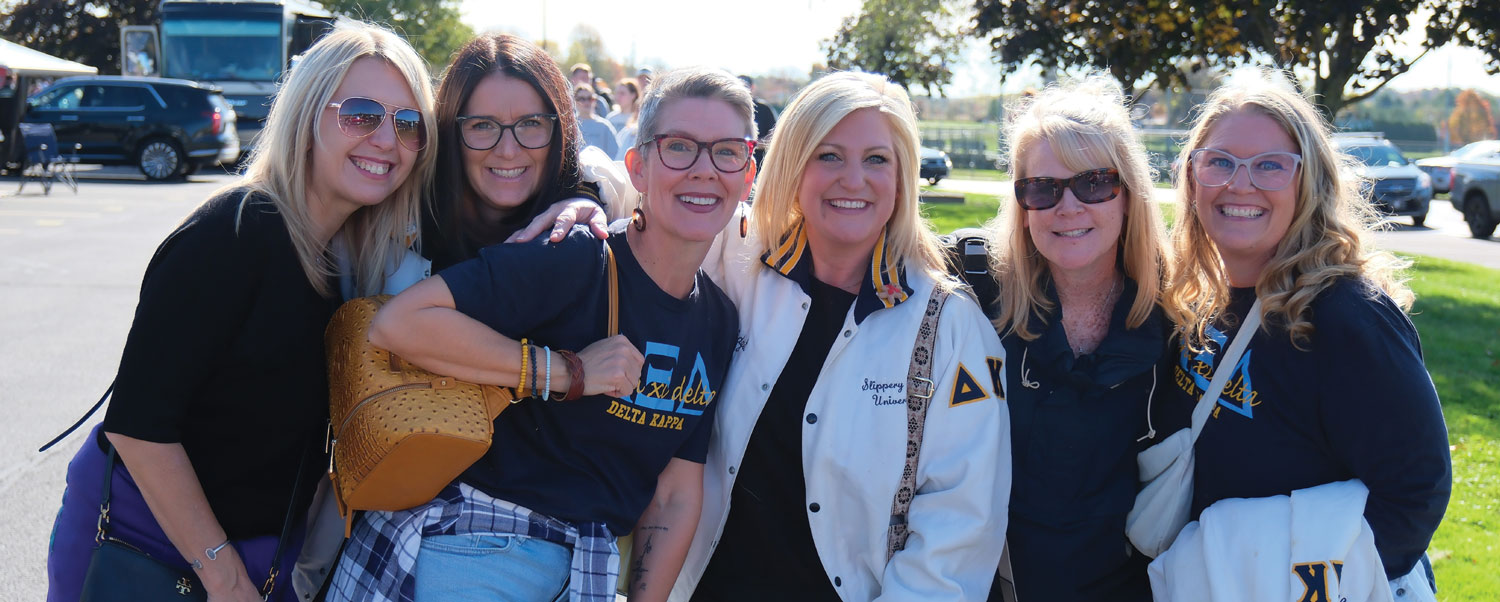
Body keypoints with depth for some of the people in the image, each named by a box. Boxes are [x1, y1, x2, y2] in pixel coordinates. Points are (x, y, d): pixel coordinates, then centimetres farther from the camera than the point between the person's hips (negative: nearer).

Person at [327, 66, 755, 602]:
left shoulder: (719, 322, 4)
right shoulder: (577, 261, -17)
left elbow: (678, 493, 7)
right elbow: (398, 323, -28)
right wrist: (569, 372, -24)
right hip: (461, 552, -6)